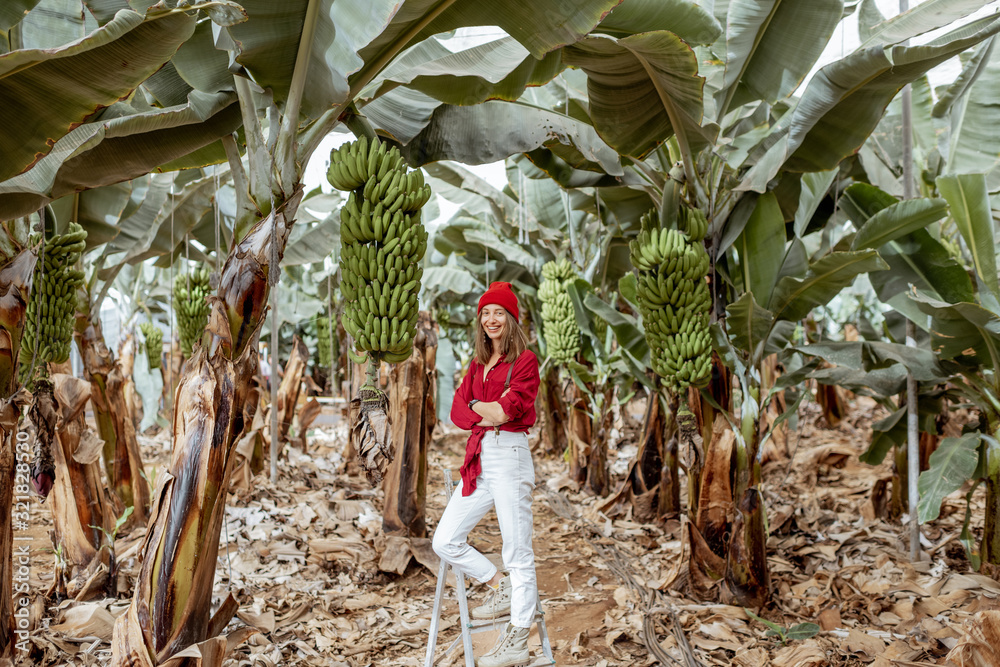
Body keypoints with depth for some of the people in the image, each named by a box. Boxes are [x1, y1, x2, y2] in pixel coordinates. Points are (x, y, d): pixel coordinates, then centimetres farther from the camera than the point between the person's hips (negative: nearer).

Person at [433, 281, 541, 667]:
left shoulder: (525, 360, -2)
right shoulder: (478, 365, 18)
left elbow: (509, 408, -14)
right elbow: (458, 410, 9)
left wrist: (476, 404, -1)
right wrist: (485, 412, -10)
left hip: (510, 455, -7)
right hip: (479, 459, 8)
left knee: (518, 554, -2)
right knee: (445, 542, 8)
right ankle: (501, 588, 27)